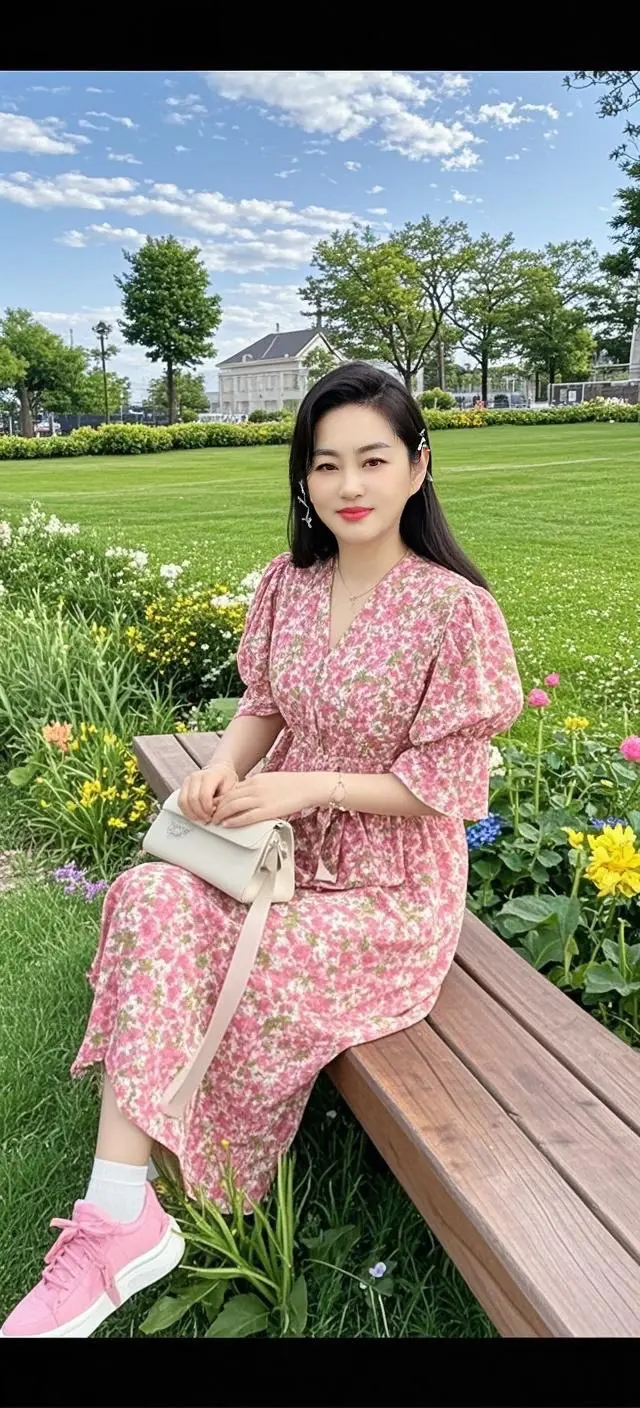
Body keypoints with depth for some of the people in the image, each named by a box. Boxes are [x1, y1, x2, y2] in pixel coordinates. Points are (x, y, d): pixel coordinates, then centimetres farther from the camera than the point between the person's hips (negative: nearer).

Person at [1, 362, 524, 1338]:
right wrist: (226, 764, -11)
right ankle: (118, 1223, -16)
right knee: (149, 901, -24)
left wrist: (307, 786, -20)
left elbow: (445, 787, -13)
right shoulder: (287, 586, 2)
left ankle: (120, 1223, 1)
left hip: (388, 890, -5)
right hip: (281, 854, 5)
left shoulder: (455, 608, -15)